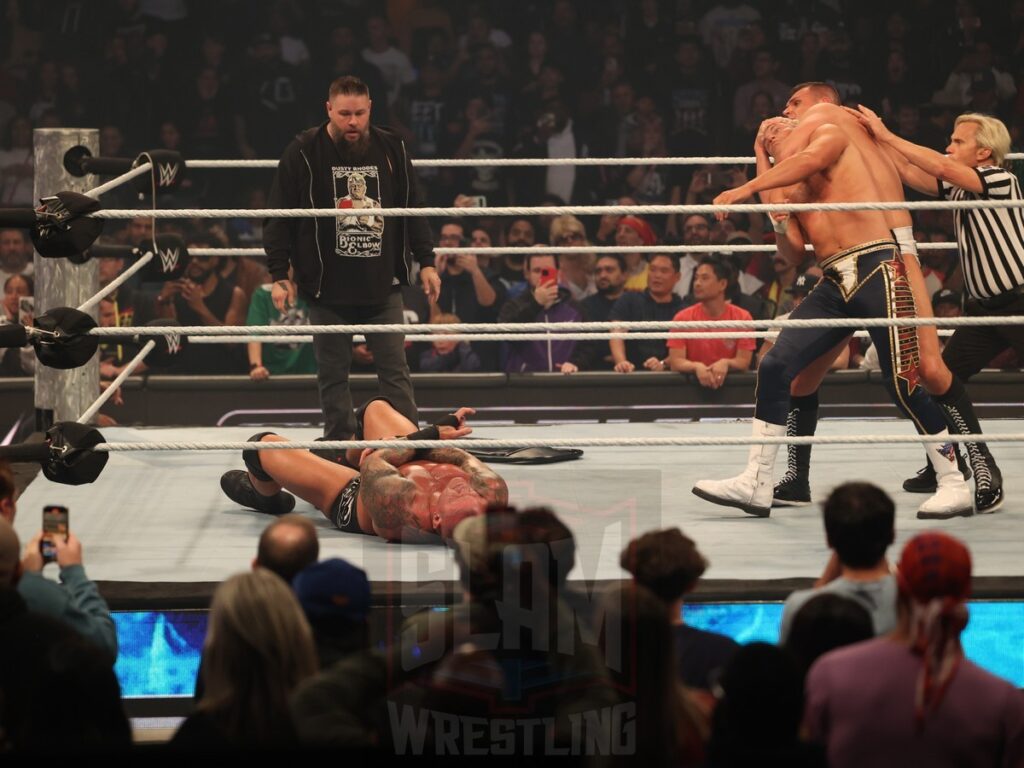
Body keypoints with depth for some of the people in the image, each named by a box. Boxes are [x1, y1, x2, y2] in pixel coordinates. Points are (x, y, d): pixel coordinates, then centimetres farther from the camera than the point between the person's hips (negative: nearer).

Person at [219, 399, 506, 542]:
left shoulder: (396, 500, -52)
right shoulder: (493, 494, -42)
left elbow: (373, 463, -28)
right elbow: (470, 463, -17)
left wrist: (429, 435, -17)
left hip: (352, 500, -4)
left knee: (263, 445, 11)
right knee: (375, 408, 25)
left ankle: (267, 495, 48)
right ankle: (349, 456, 58)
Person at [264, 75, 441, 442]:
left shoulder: (392, 149, 5)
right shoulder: (303, 153, -4)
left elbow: (413, 211, 14)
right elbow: (279, 219, -2)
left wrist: (426, 261, 10)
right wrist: (279, 275, -6)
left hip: (383, 284, 2)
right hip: (327, 286, -1)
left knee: (395, 370, 1)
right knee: (333, 374, 5)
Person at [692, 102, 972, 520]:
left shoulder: (830, 134, 8)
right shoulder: (790, 190, 24)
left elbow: (810, 161, -15)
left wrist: (746, 189, -18)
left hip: (876, 269, -7)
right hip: (834, 284, 7)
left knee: (903, 383, -10)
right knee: (774, 367, -4)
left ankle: (955, 484, 0)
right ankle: (756, 483, 0)